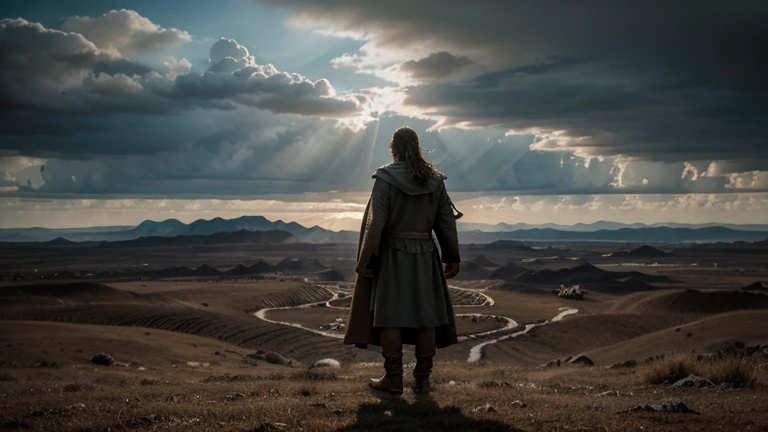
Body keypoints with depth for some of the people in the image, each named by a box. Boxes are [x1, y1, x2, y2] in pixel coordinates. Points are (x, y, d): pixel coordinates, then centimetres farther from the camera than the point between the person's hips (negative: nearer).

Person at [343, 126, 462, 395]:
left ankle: (393, 379, 5)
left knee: (391, 315, 2)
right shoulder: (435, 179, 4)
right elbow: (446, 220, 4)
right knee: (425, 315, 7)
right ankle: (422, 380, 11)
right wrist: (452, 258, 10)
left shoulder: (385, 178, -8)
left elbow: (376, 222, -12)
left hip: (393, 254, -4)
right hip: (425, 255, 4)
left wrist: (366, 261, -9)